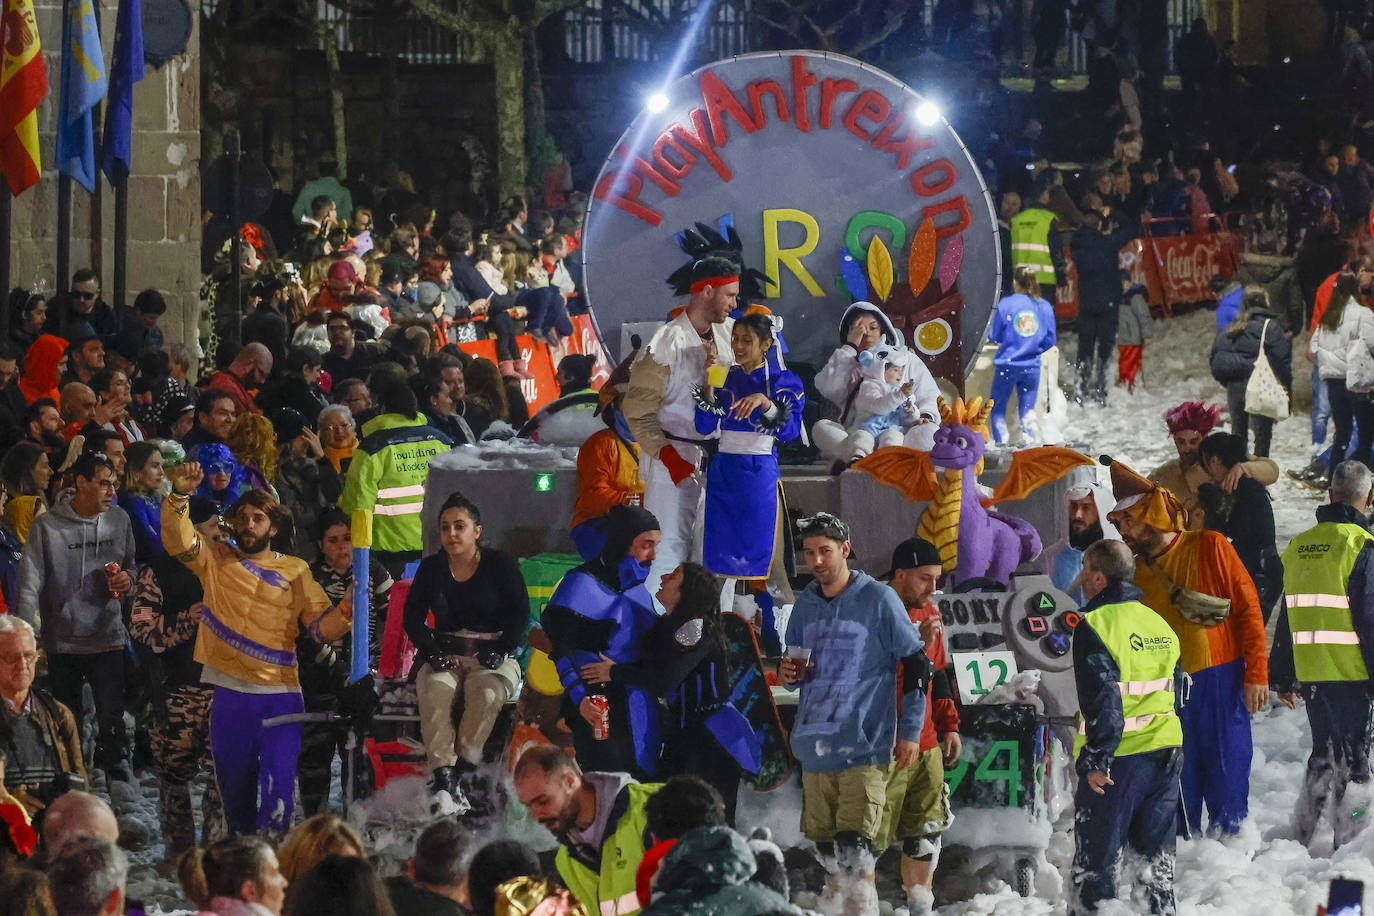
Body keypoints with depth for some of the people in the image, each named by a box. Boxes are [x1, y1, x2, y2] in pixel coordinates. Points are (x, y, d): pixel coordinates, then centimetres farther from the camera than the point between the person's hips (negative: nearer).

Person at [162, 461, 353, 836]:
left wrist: (345, 612, -20)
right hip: (229, 694, 2)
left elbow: (320, 623, 2)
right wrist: (179, 496, -23)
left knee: (278, 794, -11)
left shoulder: (295, 571, 8)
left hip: (280, 695, -2)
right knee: (234, 789, 11)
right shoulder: (216, 563, 10)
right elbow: (179, 541, -6)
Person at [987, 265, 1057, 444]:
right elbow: (1050, 341, 5)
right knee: (1027, 414, 11)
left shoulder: (1006, 304, -7)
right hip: (1032, 367, 3)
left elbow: (994, 336, -2)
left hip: (1007, 365, -3)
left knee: (997, 411, 9)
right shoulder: (1045, 307, 0)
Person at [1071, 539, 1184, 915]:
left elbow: (1102, 701, -20)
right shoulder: (1158, 622, 12)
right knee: (1157, 852, 15)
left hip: (1118, 758, -7)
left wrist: (1095, 760, -19)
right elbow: (1177, 691, 18)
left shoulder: (1094, 626, -12)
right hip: (1165, 754, 7)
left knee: (1094, 856, 0)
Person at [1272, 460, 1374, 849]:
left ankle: (1300, 840, 20)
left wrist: (1283, 678, 21)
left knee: (1323, 754, 19)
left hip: (1310, 674, 6)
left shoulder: (1298, 547, 9)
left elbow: (1288, 619, 15)